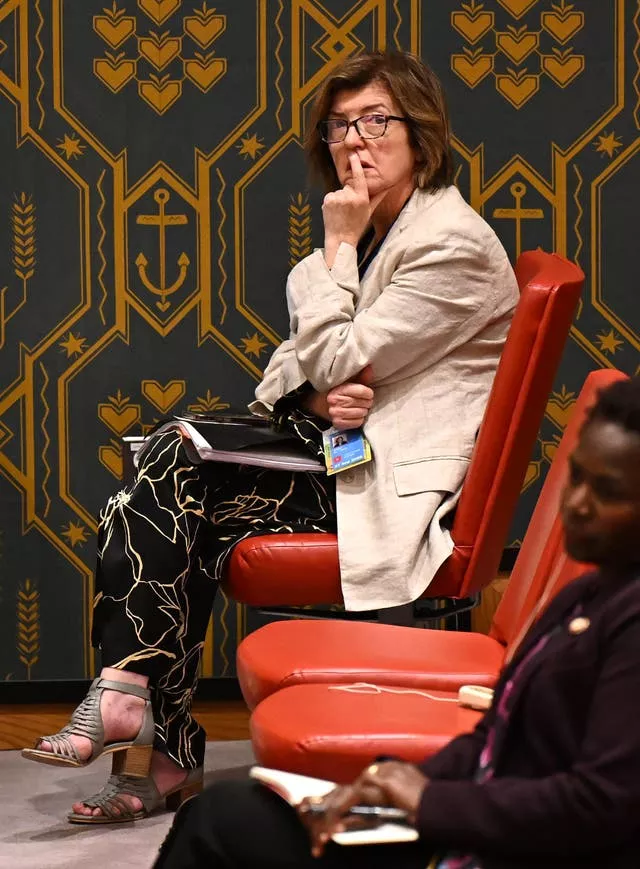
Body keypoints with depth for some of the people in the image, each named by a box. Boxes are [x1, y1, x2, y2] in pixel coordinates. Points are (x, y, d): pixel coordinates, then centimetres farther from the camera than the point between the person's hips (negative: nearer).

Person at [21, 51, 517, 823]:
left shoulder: (453, 245, -13)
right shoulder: (372, 236, 17)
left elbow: (331, 361, -17)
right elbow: (290, 372, 13)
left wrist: (338, 245, -9)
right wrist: (319, 394, -10)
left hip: (396, 487, -9)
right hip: (343, 451, 9)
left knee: (170, 506, -19)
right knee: (170, 458, -13)